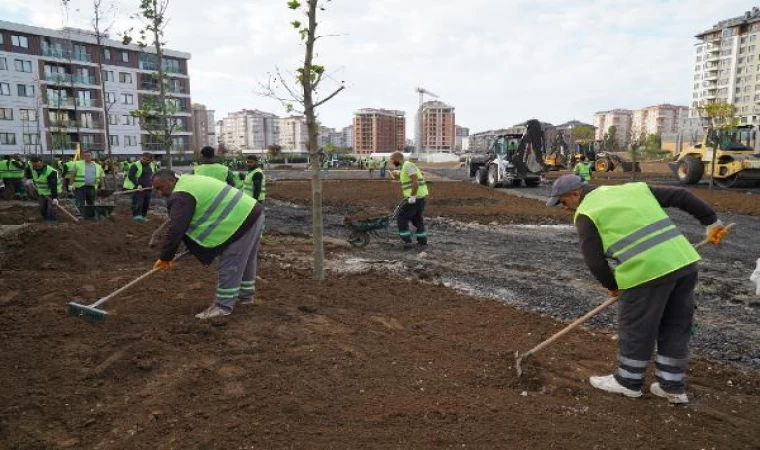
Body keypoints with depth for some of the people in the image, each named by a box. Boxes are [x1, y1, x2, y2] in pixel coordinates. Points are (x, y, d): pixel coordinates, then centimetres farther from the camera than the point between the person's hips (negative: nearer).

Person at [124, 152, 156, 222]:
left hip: (148, 187, 6)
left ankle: (143, 216, 19)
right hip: (138, 187, -6)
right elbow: (130, 176, -15)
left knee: (146, 203, 9)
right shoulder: (136, 165, -9)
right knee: (138, 202, -15)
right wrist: (138, 185, -25)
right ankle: (137, 215, -18)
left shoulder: (152, 165, 11)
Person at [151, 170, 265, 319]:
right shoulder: (189, 182, 21)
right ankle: (246, 294, 37)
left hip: (241, 221, -11)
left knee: (230, 265, -3)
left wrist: (165, 257, -9)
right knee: (245, 259, 22)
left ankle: (223, 305, 5)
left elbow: (176, 229, -18)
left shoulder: (181, 196, -13)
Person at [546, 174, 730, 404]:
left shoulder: (586, 213, 0)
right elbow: (681, 196, 19)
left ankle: (628, 381, 27)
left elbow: (594, 260, -4)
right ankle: (672, 386, 29)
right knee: (675, 329, 18)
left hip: (647, 271, -7)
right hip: (684, 261, 8)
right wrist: (711, 222, 24)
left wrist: (612, 285, 13)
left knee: (635, 329, 11)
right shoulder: (634, 188, 20)